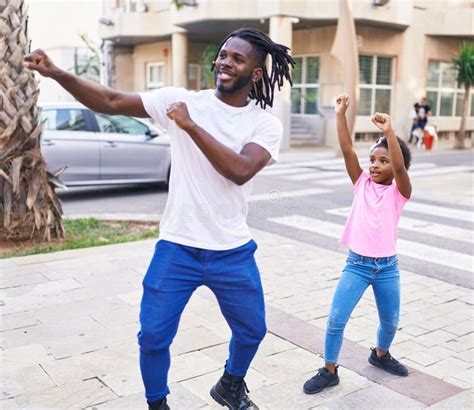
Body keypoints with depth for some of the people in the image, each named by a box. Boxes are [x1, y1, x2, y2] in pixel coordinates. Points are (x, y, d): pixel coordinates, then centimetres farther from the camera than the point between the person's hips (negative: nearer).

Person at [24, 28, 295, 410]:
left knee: (252, 330, 17)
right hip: (177, 247, 0)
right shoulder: (182, 100, -4)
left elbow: (239, 171, -24)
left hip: (233, 253, 1)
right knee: (153, 336, 6)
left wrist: (190, 125, -23)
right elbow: (111, 101, -7)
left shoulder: (266, 124, -6)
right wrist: (56, 73, -19)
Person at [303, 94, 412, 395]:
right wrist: (341, 115, -19)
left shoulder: (399, 193, -6)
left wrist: (389, 132, -35)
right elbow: (347, 151, -10)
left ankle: (381, 354, 47)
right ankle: (329, 371, 14)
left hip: (387, 267, 0)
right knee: (336, 321, -5)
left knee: (390, 321, 17)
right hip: (357, 265, 0)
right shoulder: (362, 184, 0)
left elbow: (400, 167, -26)